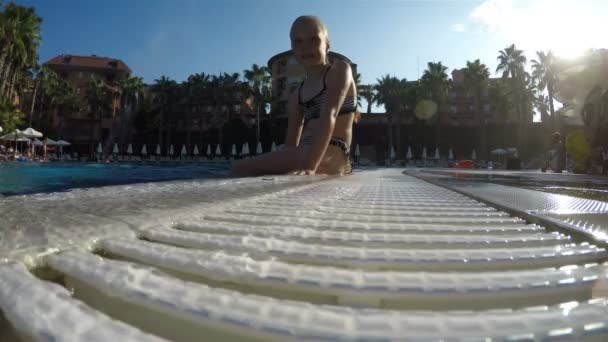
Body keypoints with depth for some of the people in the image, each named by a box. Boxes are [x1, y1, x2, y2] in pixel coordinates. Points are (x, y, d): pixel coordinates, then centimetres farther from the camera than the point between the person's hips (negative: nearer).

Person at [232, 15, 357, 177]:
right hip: (302, 157, 7)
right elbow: (291, 144, 11)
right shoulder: (297, 95, 19)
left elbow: (329, 116, -17)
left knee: (241, 169, -16)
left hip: (332, 157, -7)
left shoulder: (340, 69, 2)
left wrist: (309, 166, -31)